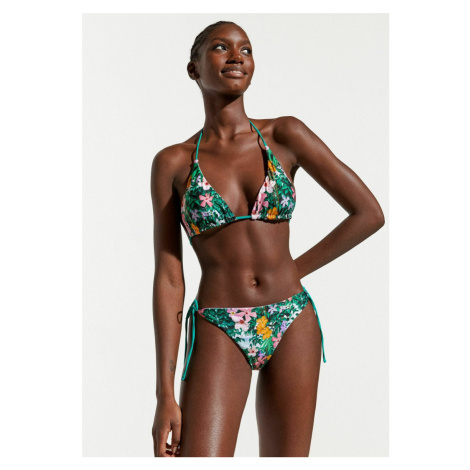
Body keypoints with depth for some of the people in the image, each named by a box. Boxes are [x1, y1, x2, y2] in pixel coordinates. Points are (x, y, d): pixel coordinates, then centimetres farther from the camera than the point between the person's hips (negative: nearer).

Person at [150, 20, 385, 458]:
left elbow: (370, 213, 1)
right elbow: (168, 277, -3)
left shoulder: (286, 135, 2)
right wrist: (165, 394, -7)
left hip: (292, 324, 2)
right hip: (219, 336, -1)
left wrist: (294, 271, 4)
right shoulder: (172, 162, 1)